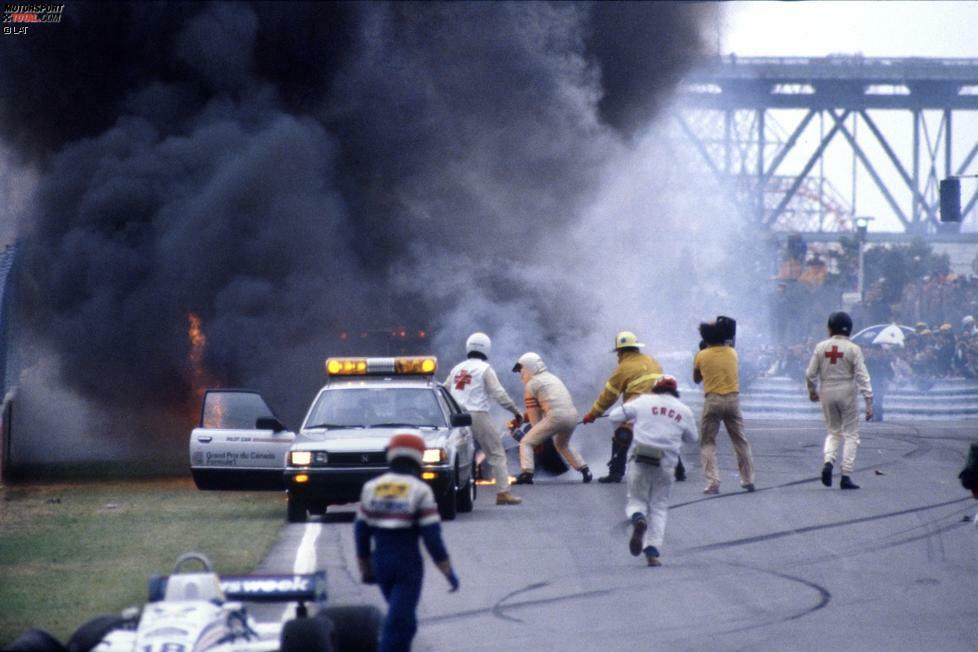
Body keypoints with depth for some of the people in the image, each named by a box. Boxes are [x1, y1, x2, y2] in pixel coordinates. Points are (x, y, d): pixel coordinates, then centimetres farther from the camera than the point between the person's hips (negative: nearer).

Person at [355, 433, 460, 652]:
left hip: (381, 562, 5)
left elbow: (361, 532, 8)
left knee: (402, 619, 21)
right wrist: (448, 572, -4)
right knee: (398, 623, -6)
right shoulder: (420, 491, -10)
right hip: (408, 564, -5)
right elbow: (432, 537, -12)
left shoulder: (371, 488, 4)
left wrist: (365, 568, 19)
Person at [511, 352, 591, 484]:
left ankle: (526, 473, -12)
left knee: (526, 443, 4)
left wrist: (539, 437, 15)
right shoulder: (552, 378, 27)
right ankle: (585, 471, 28)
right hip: (572, 415, 7)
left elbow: (534, 414, 7)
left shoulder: (531, 384, 6)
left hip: (556, 417, -7)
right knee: (562, 444, 34)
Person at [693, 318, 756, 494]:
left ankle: (712, 482, -10)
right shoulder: (732, 353, 6)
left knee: (707, 442, 4)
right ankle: (748, 480, 17)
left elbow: (696, 379, 14)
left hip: (712, 400, -2)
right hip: (733, 399, 2)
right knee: (740, 441, 14)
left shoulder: (701, 356, 0)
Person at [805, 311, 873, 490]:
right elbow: (862, 377, -12)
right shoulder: (853, 349, -8)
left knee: (833, 432, 18)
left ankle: (828, 462, -8)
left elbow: (810, 374, 2)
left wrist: (812, 391, 21)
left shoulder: (821, 347, -1)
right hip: (847, 393, -3)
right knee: (850, 435, 6)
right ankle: (846, 476, -1)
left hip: (827, 393, 3)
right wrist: (869, 402, -12)